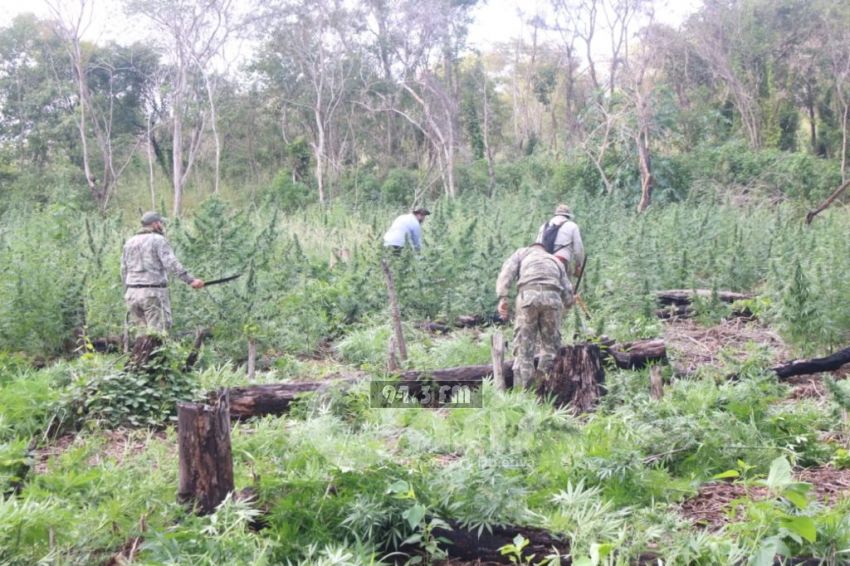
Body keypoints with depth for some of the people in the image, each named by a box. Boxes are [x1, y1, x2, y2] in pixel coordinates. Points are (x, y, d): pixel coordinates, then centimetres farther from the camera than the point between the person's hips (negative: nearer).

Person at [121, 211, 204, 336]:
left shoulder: (129, 243, 15)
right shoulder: (159, 240, -4)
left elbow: (124, 271, 16)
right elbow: (172, 265, -18)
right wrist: (191, 280, -22)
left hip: (132, 293, 7)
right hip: (153, 293, -6)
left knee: (142, 333, 10)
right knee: (157, 335, -7)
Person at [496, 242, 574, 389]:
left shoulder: (522, 252, 30)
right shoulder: (556, 261, 35)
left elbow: (507, 270, 8)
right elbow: (568, 294, 23)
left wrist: (502, 297, 0)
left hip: (528, 295, -2)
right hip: (552, 297, 2)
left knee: (523, 345, 1)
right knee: (550, 346, 12)